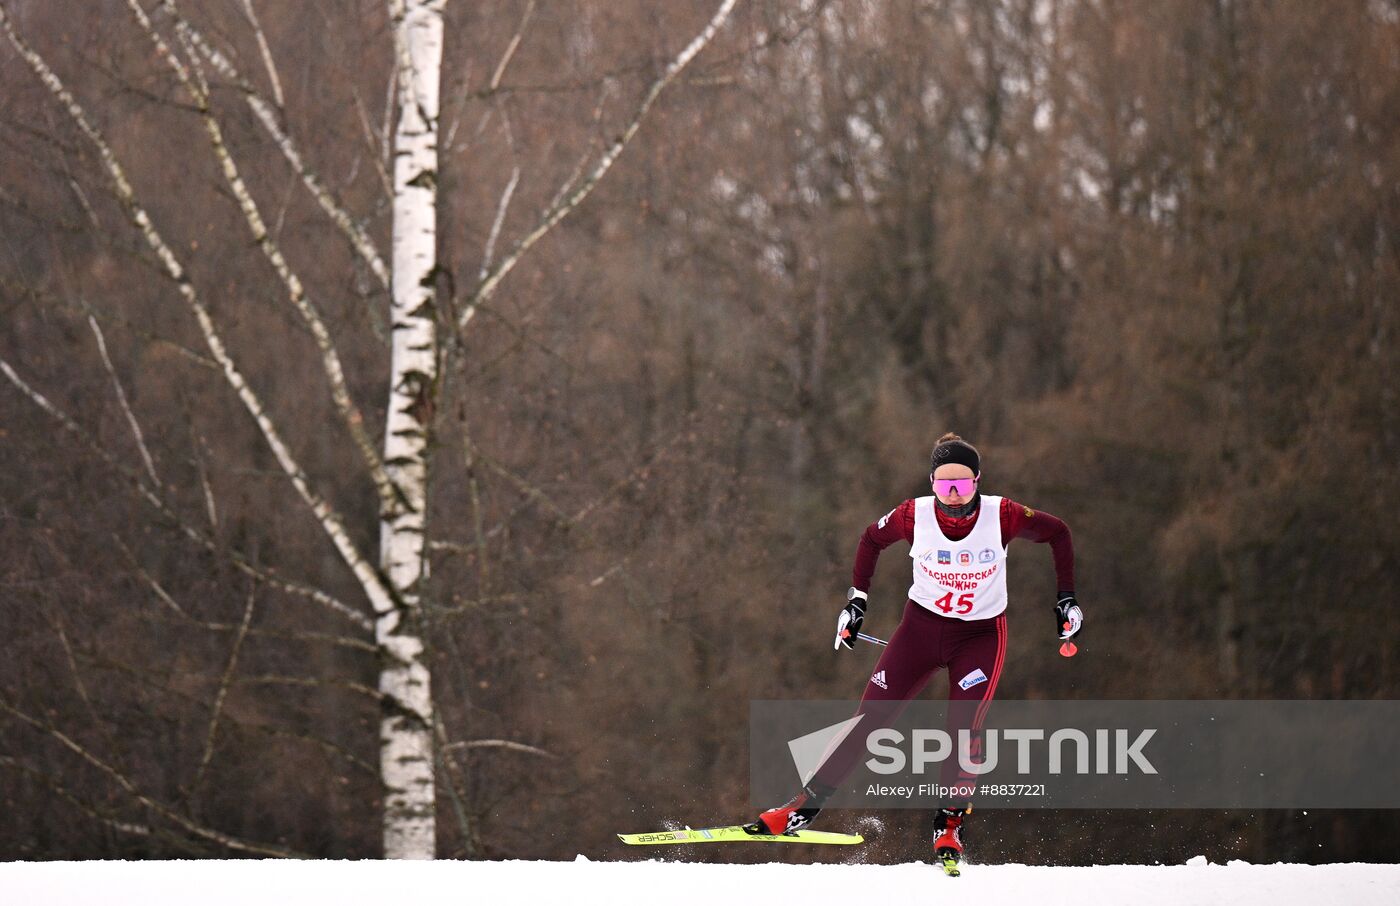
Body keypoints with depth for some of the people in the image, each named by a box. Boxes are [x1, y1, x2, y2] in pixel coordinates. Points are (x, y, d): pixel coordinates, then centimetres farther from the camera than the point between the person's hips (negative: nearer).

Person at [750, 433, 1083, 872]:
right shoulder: (915, 515, -17)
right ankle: (806, 804, -2)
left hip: (981, 636, -1)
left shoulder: (1001, 515, -19)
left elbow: (1057, 533, -2)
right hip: (921, 627, 1)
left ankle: (950, 826, -2)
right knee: (870, 716, -7)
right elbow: (872, 538, 5)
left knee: (963, 728, -17)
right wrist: (856, 600, 3)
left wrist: (1066, 599, -3)